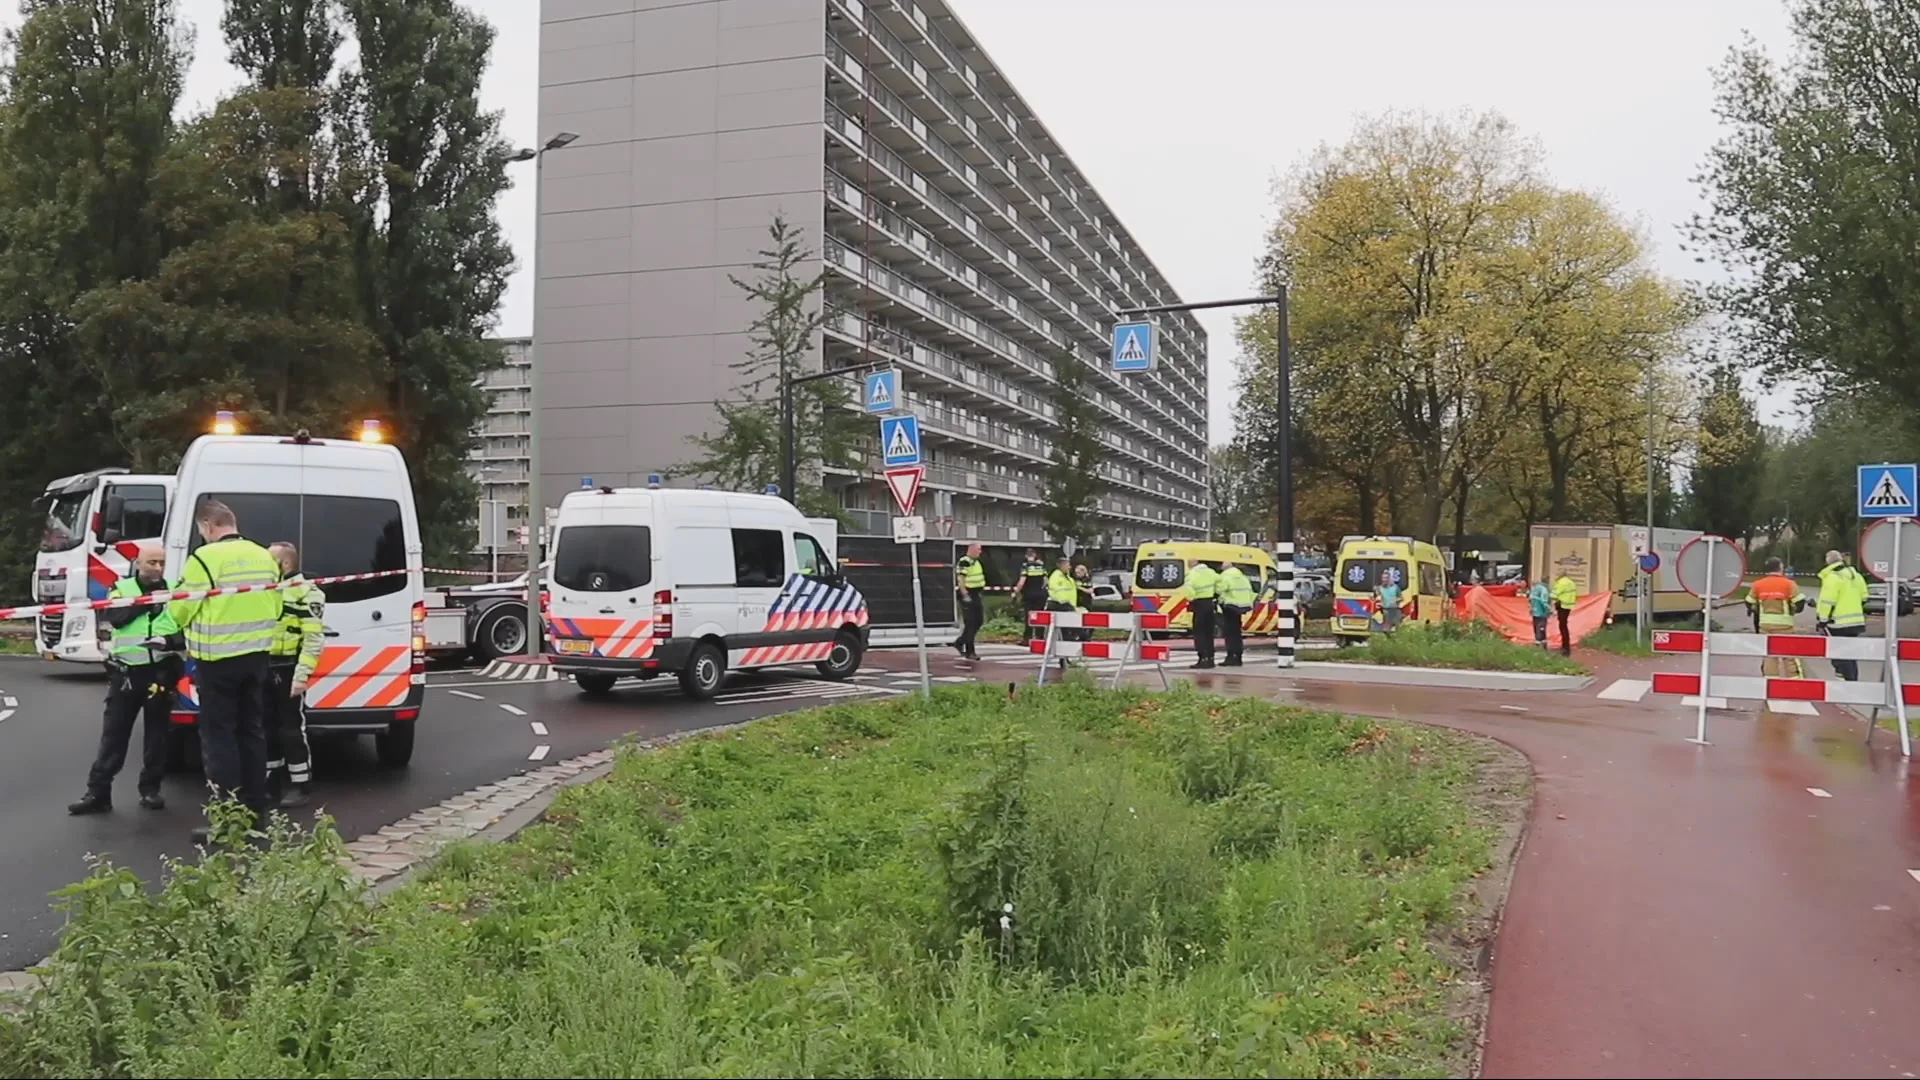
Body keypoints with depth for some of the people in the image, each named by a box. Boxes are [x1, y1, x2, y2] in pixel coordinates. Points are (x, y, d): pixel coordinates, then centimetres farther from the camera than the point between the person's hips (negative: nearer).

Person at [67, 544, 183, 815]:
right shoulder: (122, 588, 4)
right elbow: (114, 617, -13)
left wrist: (173, 640, -18)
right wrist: (145, 601, -19)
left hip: (161, 672, 1)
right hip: (126, 672, 0)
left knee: (157, 734, 6)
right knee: (113, 734, 1)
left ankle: (151, 789, 16)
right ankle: (98, 792, 4)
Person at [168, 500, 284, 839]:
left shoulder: (205, 558, -14)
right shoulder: (264, 557, 7)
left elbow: (180, 610, -9)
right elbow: (274, 607, 12)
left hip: (218, 660, -7)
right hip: (256, 655, 7)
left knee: (218, 736, -1)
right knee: (252, 731, 15)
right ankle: (255, 809, 21)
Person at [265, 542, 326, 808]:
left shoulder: (306, 592, -10)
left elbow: (314, 638, -15)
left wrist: (302, 674, -22)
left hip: (288, 669, -8)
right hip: (264, 668, 8)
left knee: (292, 729, -3)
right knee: (267, 728, 14)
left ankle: (299, 787, 4)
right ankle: (270, 783, 24)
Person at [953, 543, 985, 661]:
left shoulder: (976, 561, 15)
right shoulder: (964, 561, -15)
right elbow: (960, 578, -22)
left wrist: (981, 593, 24)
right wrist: (965, 594, -26)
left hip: (976, 595, 9)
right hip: (968, 596, -9)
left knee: (979, 621, 10)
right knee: (970, 624, -5)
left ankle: (960, 642, 23)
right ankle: (970, 652, 1)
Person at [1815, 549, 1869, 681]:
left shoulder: (1832, 577, -15)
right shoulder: (1855, 575, 12)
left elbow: (1827, 602, -18)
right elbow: (1863, 598, 18)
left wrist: (1822, 622, -13)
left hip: (1839, 625, -8)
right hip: (1856, 622, 8)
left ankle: (1847, 683, -10)